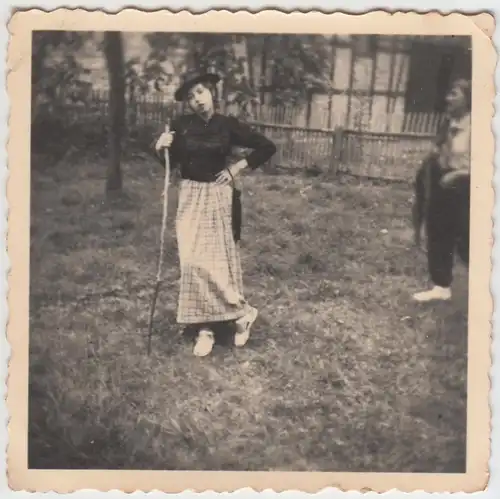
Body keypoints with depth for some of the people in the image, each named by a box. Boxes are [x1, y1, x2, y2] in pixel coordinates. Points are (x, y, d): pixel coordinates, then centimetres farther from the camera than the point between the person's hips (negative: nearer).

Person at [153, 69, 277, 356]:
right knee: (194, 260, -1)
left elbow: (267, 147, 0)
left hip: (219, 198, -3)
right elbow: (172, 163, 8)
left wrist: (238, 167, -4)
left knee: (219, 257, -4)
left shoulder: (228, 125, -5)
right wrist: (162, 149, -11)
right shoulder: (181, 125, 1)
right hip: (191, 198, 3)